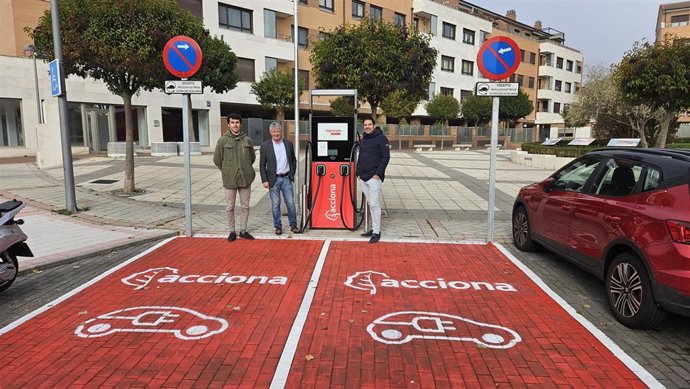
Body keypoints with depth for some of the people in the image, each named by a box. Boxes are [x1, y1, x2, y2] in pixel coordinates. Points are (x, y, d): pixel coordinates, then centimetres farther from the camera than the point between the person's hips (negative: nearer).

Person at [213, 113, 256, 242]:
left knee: (245, 206, 9)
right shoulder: (223, 140, -3)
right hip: (230, 180, -2)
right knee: (230, 207, 6)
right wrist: (227, 171, 7)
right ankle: (232, 231, 20)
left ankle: (243, 230, 21)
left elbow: (252, 157, 18)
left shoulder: (247, 140, 4)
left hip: (245, 178, 2)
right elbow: (217, 159, 5)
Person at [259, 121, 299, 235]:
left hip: (286, 178, 2)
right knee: (275, 205, 5)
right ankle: (278, 226, 17)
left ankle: (293, 225, 16)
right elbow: (262, 165, -1)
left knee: (290, 203, 4)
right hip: (273, 179, -1)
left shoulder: (288, 144, 4)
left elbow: (293, 160, 13)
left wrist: (292, 174, 6)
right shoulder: (265, 146, -2)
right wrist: (265, 180, -7)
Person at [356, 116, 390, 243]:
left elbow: (386, 157, -10)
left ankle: (376, 232, -2)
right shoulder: (363, 140, 17)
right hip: (363, 178, 7)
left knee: (374, 204, -7)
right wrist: (358, 172, 13)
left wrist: (378, 173, -16)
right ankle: (374, 228, 21)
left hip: (374, 177, -7)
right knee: (370, 204, 12)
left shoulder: (381, 138, -6)